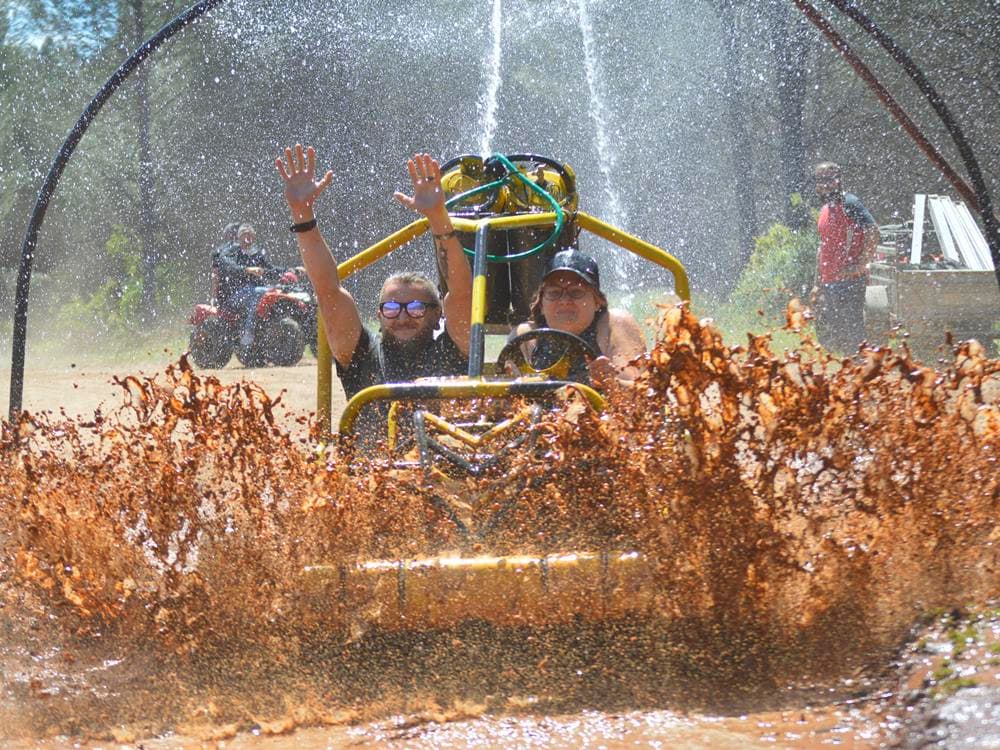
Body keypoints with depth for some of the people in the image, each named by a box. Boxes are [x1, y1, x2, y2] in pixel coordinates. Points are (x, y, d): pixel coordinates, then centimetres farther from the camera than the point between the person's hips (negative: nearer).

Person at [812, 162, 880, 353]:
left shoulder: (850, 204, -9)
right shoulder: (825, 210, 18)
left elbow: (873, 232, -21)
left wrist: (860, 265, -21)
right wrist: (817, 284, 23)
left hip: (849, 281, -9)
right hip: (828, 284, 9)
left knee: (850, 337, -9)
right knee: (825, 335, 10)